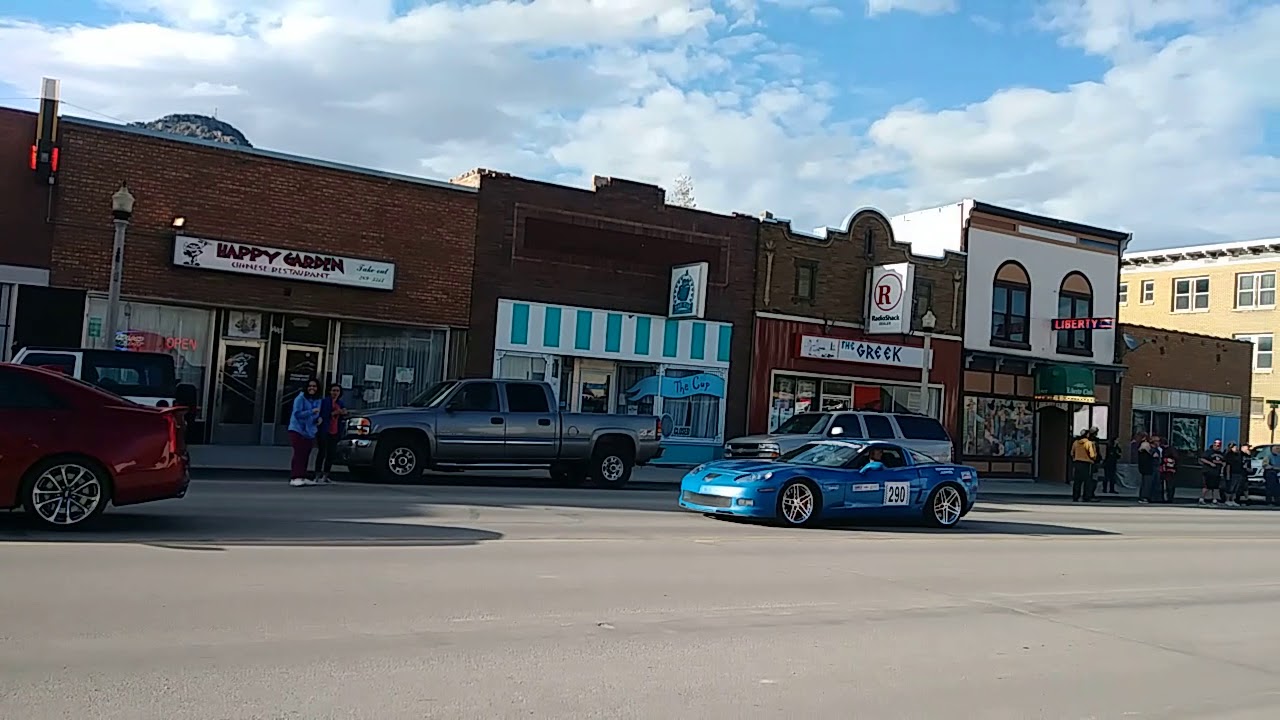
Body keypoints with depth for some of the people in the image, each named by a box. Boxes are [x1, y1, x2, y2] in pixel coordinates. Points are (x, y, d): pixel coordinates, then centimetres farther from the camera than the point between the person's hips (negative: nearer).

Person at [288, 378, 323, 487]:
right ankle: (295, 477, -18)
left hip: (310, 432, 7)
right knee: (299, 453, -16)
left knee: (306, 455, 8)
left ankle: (303, 477, 15)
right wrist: (311, 411, -27)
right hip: (297, 430, -7)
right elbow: (297, 413, -17)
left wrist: (319, 418, 0)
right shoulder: (300, 398, -11)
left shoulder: (318, 401, 11)